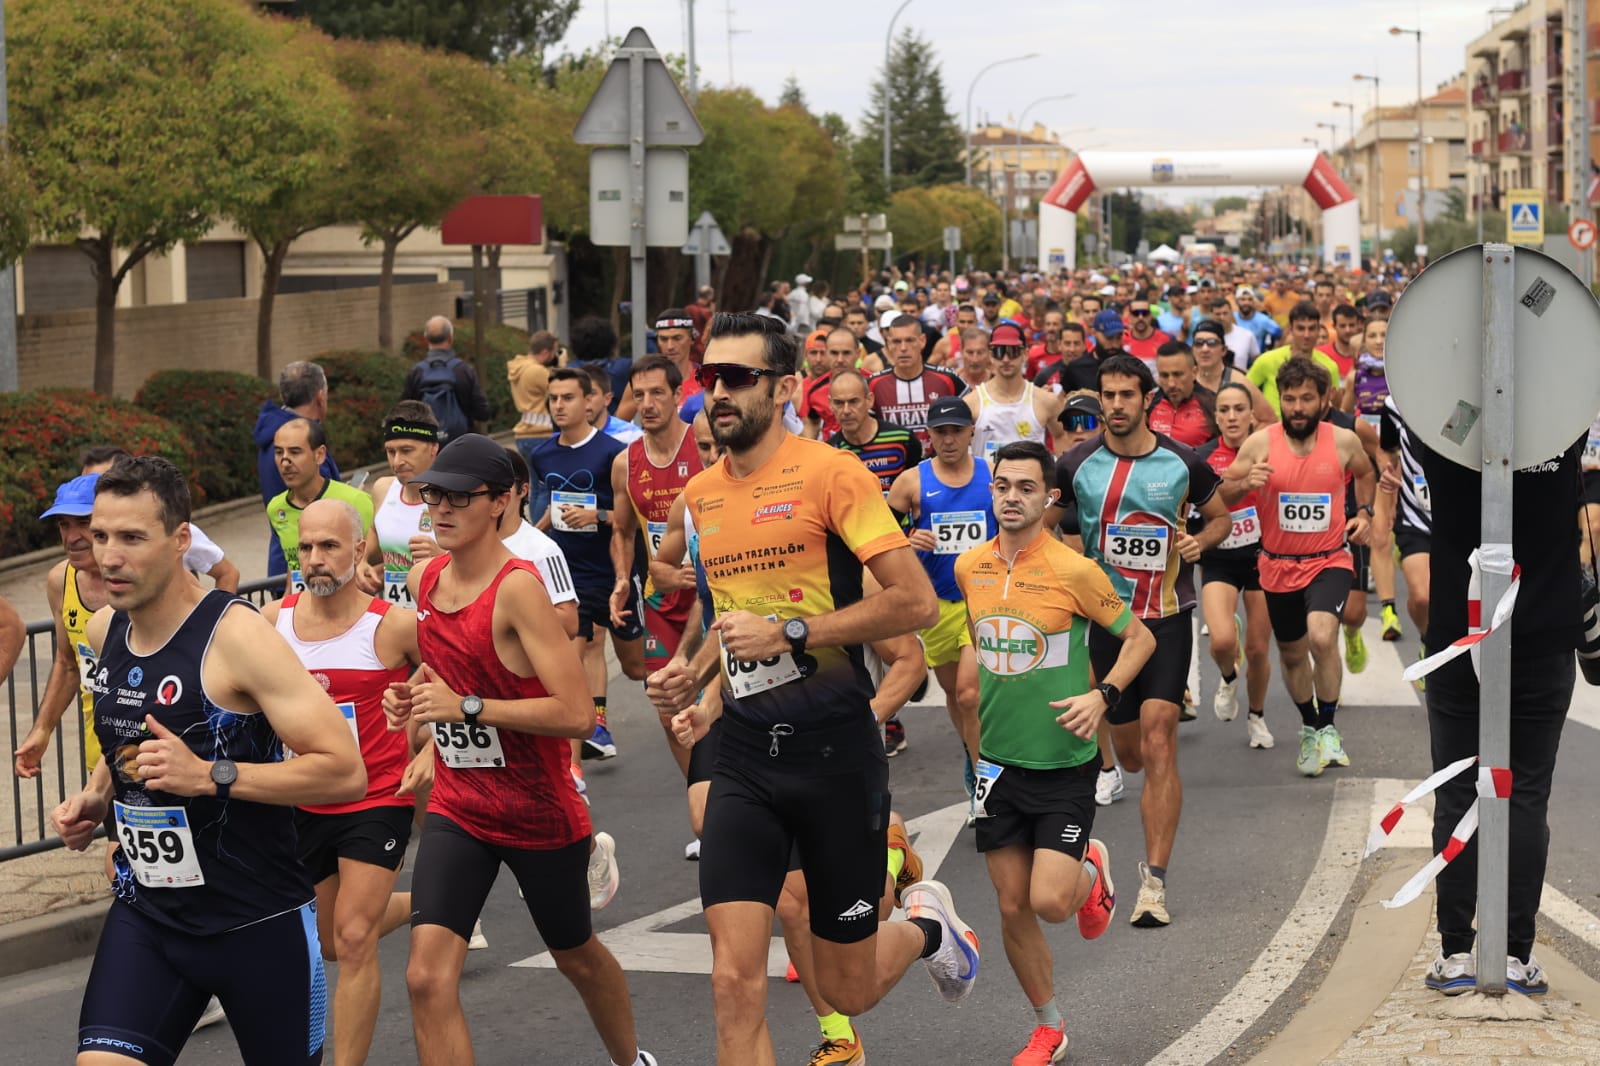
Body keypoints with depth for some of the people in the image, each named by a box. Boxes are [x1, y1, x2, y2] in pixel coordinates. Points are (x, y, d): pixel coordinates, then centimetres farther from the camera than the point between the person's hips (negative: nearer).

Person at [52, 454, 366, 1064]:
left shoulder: (235, 636, -18)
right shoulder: (104, 630, 5)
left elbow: (346, 772, -23)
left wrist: (208, 775, -27)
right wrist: (96, 797, 8)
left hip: (258, 922, -5)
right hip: (145, 916, 5)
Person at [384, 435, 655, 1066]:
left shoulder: (517, 588, -22)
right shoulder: (424, 579, 1)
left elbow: (577, 715, -27)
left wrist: (467, 707, -28)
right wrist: (411, 696, 0)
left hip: (541, 816, -5)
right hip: (457, 811, 5)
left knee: (576, 956, 20)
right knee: (427, 977, -14)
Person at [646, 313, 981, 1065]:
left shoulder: (830, 474, -11)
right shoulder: (701, 494, 9)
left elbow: (917, 602, -17)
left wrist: (789, 634, -20)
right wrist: (697, 673, 8)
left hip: (834, 751, -4)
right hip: (745, 756, 5)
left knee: (846, 991, 8)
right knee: (735, 981, -10)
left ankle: (924, 925, 42)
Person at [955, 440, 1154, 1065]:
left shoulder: (1075, 571, -12)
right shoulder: (970, 568, 2)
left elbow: (1139, 638, -1)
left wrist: (1102, 695, -14)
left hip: (1063, 762, -4)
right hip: (999, 761, 4)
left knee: (1050, 902, -14)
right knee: (1012, 908, 6)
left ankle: (1090, 871, 22)